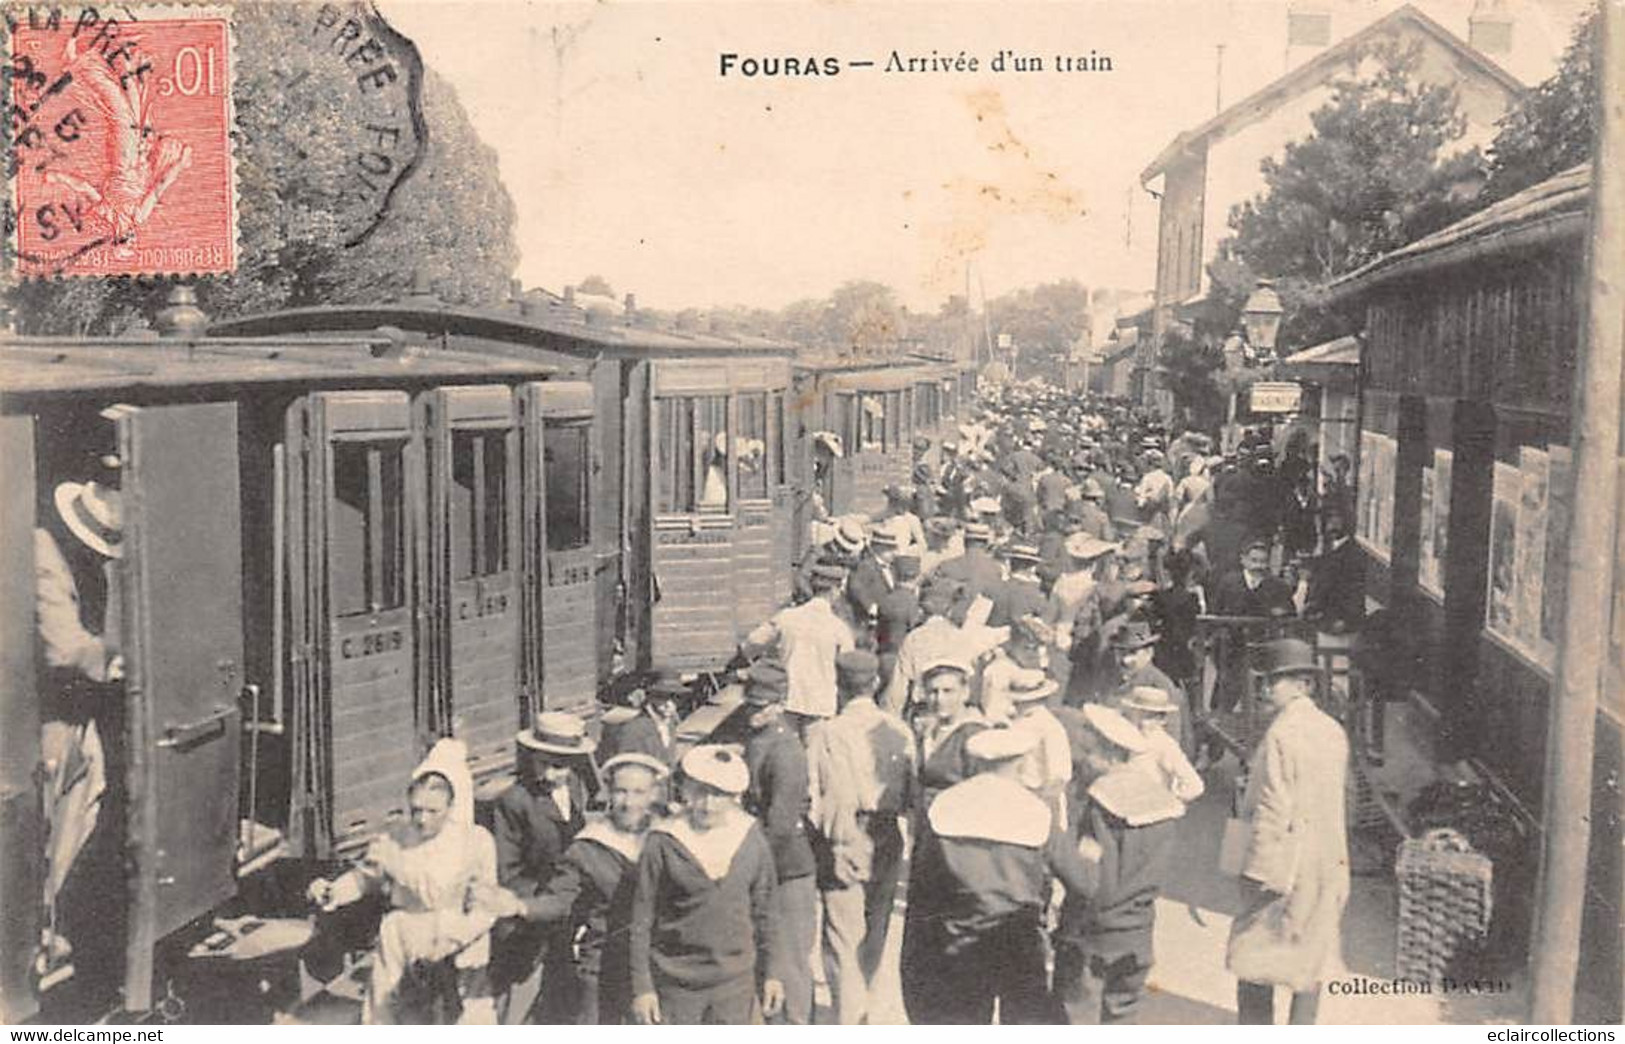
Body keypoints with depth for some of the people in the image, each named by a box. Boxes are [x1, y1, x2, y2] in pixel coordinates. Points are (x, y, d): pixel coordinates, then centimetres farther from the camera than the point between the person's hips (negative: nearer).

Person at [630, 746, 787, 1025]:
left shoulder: (750, 839, 1)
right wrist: (642, 987, -5)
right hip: (677, 984, -2)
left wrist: (773, 973, 8)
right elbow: (641, 922, -4)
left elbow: (764, 913, 10)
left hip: (736, 982, 2)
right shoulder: (662, 842, -9)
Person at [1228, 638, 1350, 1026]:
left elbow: (1272, 811, -19)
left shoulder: (1280, 735, -18)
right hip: (1327, 862, 8)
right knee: (1311, 958, 16)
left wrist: (1258, 873, -15)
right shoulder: (1334, 731, 6)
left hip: (1285, 862, -8)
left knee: (1256, 964, 1)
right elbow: (1335, 800, 13)